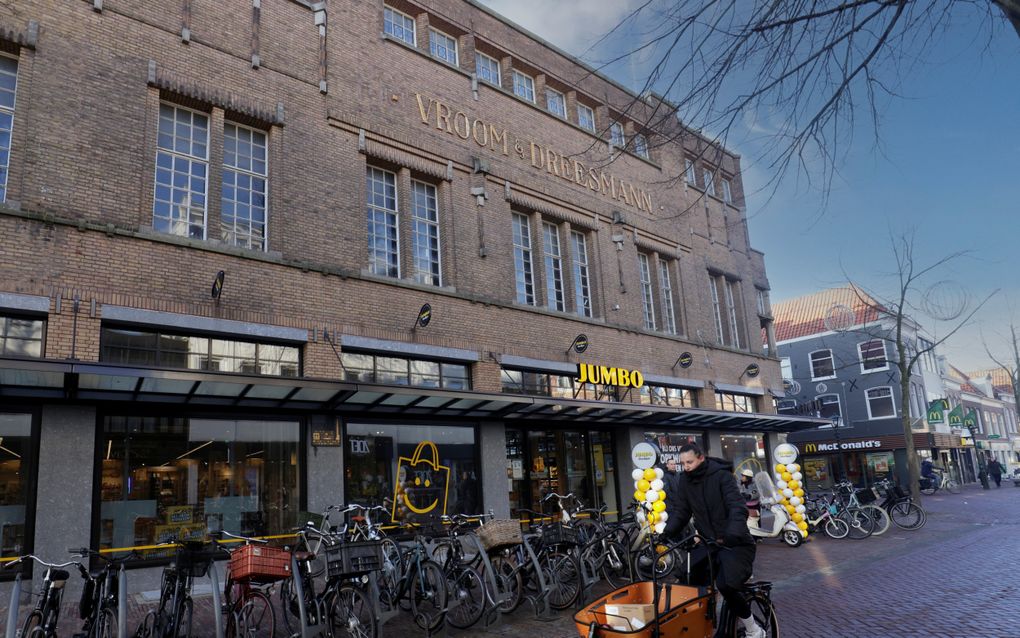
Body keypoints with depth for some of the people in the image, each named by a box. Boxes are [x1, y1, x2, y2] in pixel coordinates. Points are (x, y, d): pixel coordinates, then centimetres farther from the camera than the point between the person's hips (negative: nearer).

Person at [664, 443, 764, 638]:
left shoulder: (721, 475, -14)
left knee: (726, 585, -24)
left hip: (734, 542, -6)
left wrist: (732, 534, -40)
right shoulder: (684, 480, 2)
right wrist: (666, 533, -16)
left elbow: (738, 507, -23)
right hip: (708, 542, 6)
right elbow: (680, 512, 2)